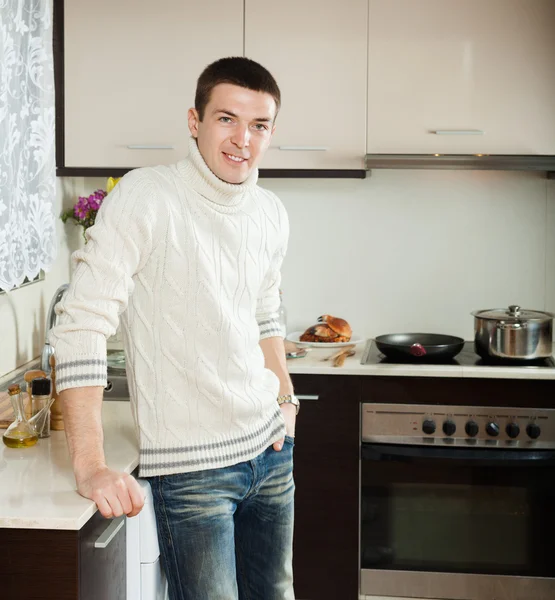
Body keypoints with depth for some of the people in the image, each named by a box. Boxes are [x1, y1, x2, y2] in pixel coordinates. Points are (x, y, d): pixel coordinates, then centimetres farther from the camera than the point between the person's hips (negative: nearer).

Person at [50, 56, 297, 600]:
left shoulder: (271, 214, 5)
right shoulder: (145, 199, -16)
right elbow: (80, 326, -20)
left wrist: (286, 397, 14)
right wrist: (90, 467, -24)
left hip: (270, 448, 7)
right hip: (190, 464, -6)